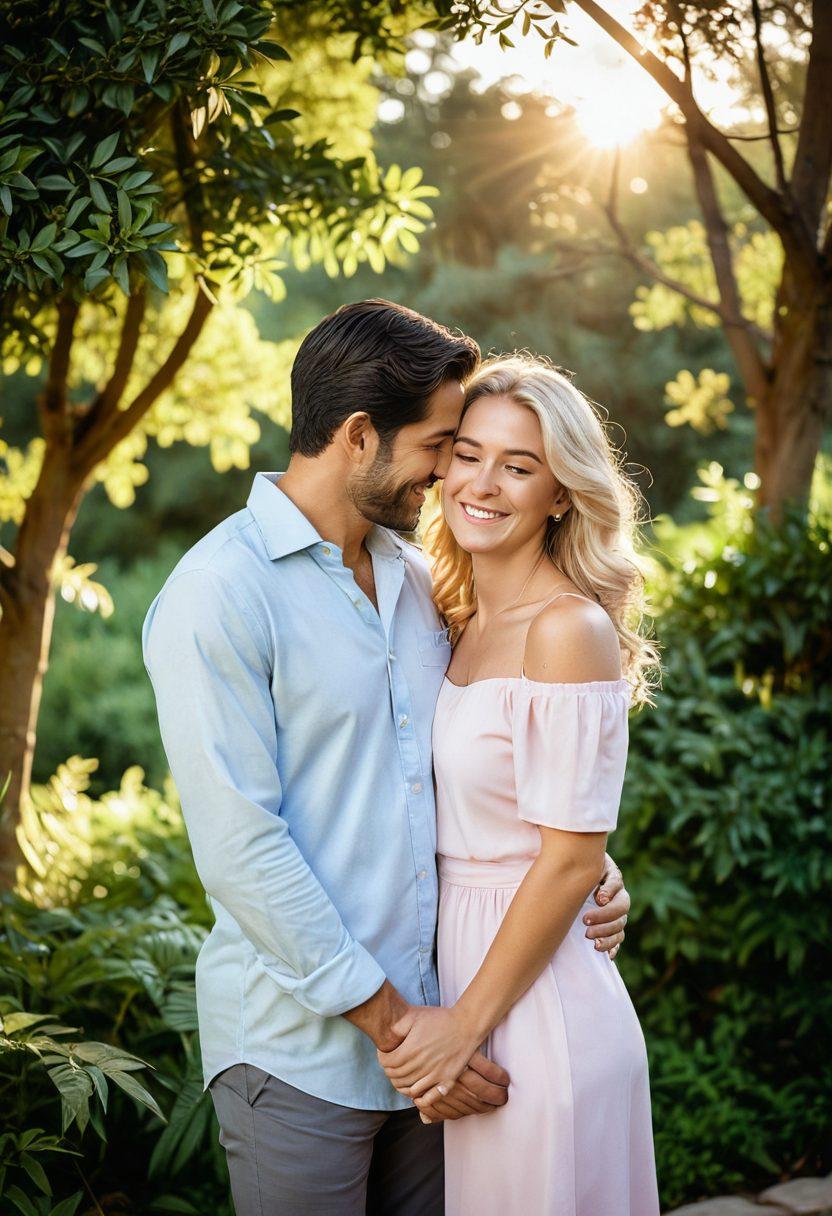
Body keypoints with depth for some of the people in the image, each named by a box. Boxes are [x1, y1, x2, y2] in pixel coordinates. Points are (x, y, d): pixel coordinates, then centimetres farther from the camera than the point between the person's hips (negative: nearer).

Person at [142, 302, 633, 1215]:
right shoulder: (218, 593, -13)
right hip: (298, 1053, -6)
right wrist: (388, 1019, -16)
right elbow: (239, 847, -18)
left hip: (426, 1029, 7)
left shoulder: (413, 578, 11)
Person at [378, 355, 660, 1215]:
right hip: (459, 958, 8)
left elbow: (572, 860, -17)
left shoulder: (569, 629, -16)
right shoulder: (463, 622, 8)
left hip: (540, 1004, -7)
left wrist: (466, 1021, -13)